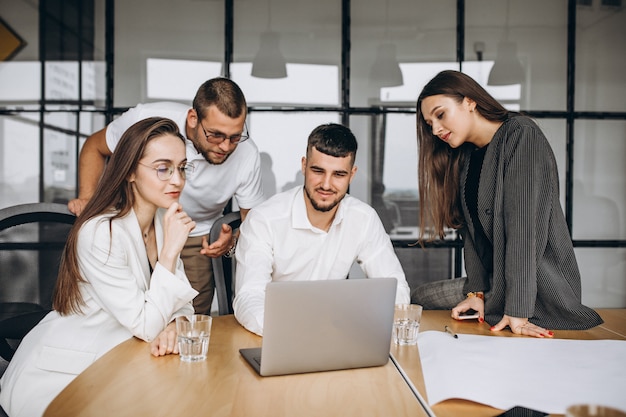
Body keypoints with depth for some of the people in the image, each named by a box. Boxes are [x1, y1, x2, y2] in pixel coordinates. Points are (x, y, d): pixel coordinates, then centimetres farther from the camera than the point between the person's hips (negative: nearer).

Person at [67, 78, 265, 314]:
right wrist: (87, 197, -15)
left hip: (193, 242, 1)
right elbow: (95, 147, -2)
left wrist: (232, 243, -28)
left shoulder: (247, 155, -20)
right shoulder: (146, 119, -23)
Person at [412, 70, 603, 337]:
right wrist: (477, 292, -9)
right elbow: (470, 230, 3)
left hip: (541, 289, -7)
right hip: (497, 281, 7)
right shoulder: (463, 158, 9)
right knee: (418, 297, 2)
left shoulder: (521, 135, -14)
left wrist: (517, 311, -28)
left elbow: (525, 226, -24)